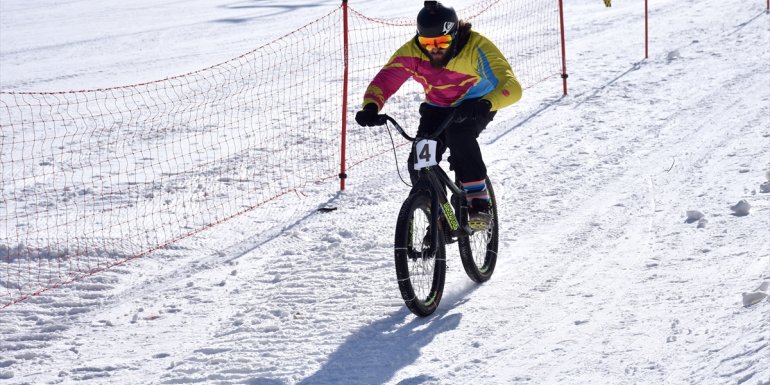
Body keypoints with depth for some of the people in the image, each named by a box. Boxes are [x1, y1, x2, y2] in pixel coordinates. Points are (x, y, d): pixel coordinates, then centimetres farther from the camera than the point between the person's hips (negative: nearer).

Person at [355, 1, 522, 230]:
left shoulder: (476, 47, -32)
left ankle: (478, 200, -23)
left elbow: (512, 88, -42)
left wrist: (485, 104, -62)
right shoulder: (411, 52, -23)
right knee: (418, 165, -15)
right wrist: (370, 107, -50)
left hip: (476, 107, -3)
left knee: (458, 134, -36)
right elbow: (384, 80, -28)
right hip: (438, 108, 4)